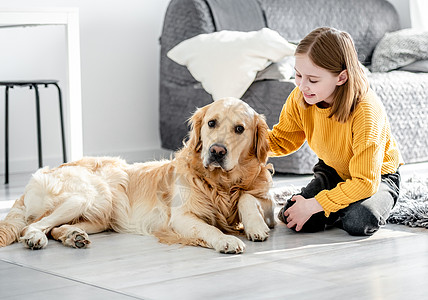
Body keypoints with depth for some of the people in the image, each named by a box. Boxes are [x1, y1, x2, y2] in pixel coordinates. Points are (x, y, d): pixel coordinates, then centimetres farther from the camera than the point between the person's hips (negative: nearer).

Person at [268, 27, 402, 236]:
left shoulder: (366, 111, -35)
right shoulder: (300, 97, -18)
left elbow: (365, 182, -35)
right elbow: (282, 140, -1)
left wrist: (313, 205, -35)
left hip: (377, 176, -4)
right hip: (332, 171, 5)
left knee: (359, 223, -35)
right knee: (291, 219, -20)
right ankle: (341, 209, 9)